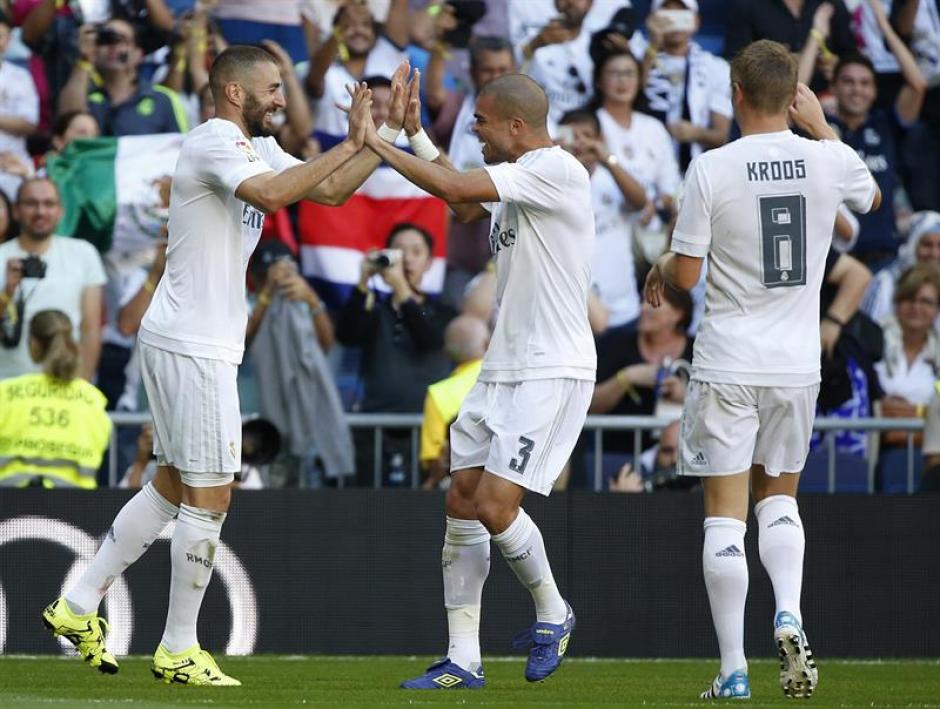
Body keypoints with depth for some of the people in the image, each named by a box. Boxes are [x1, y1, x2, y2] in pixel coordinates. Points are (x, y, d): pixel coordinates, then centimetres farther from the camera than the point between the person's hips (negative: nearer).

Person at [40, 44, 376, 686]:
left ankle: (78, 608, 20)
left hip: (194, 343, 10)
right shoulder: (215, 142, -15)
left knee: (173, 486, 16)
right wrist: (351, 146, -29)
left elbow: (332, 191, 17)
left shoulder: (256, 147, 16)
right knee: (210, 495, -5)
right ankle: (179, 651, 2)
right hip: (192, 344, -10)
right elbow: (269, 195, -33)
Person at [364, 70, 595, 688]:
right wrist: (415, 132, 25)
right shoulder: (514, 181, 14)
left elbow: (452, 187, -21)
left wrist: (377, 143, -11)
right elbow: (464, 203, 33)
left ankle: (552, 613, 12)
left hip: (553, 371, -10)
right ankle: (463, 660, 8)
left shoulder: (557, 170, -15)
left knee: (496, 505, -14)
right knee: (462, 503, 5)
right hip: (504, 369, 10)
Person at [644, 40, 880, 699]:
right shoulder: (829, 161, -2)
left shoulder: (711, 169, -11)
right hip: (798, 366, 3)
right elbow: (871, 195, 23)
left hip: (727, 368, -3)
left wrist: (661, 269, 16)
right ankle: (789, 616, -6)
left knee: (726, 515, 2)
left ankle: (734, 670, 1)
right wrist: (821, 125, 29)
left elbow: (686, 275, -7)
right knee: (780, 498, 19)